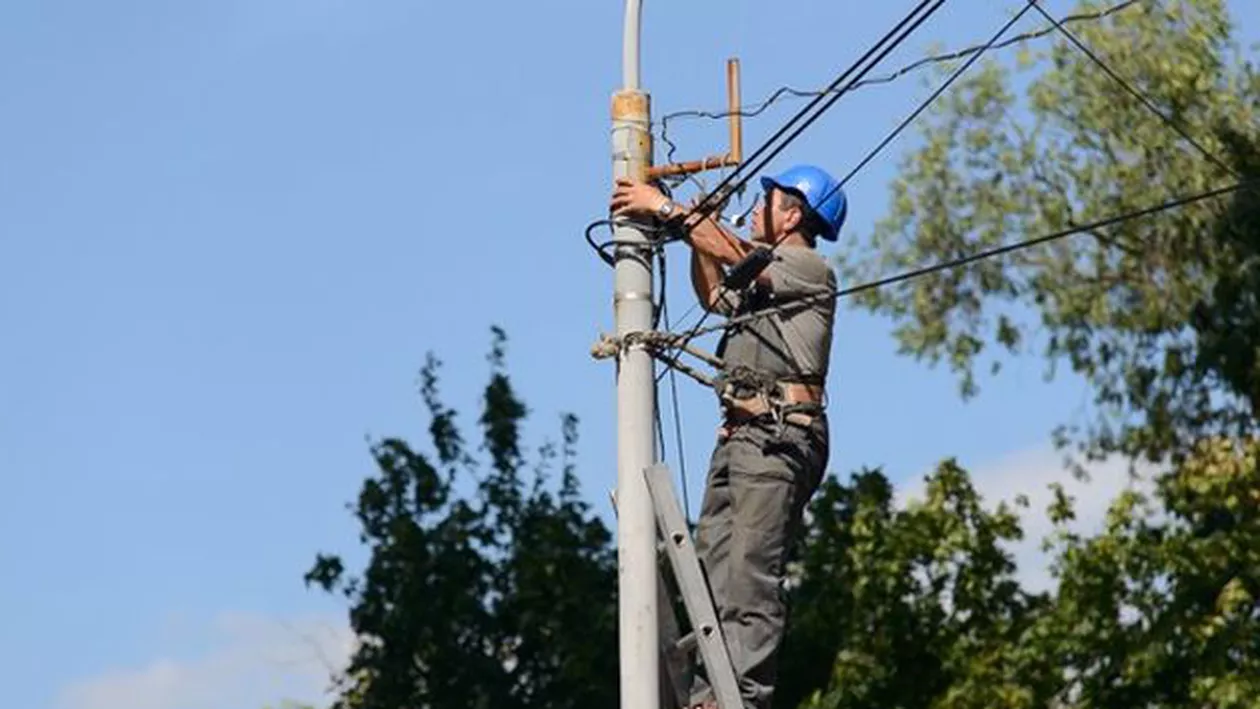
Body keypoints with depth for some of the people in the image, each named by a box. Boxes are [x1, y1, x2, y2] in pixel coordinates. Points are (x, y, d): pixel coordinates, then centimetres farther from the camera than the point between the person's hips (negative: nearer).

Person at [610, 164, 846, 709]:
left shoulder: (809, 268, 3)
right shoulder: (764, 281, 30)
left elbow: (738, 256, -11)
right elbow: (715, 297, 45)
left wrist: (668, 208, -5)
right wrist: (694, 230, 33)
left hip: (778, 435, -9)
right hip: (739, 434, 9)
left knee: (752, 573, -18)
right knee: (713, 570, 0)